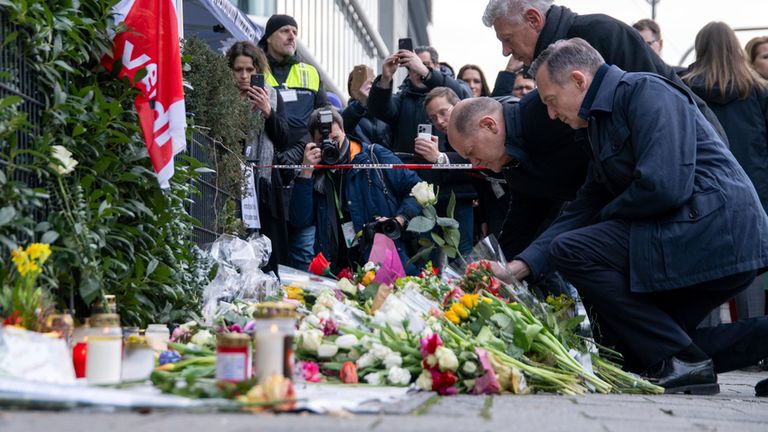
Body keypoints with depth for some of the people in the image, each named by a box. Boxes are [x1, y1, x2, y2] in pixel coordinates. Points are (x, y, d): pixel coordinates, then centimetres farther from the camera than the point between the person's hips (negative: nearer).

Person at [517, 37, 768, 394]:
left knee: (571, 250, -14)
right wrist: (523, 264, 7)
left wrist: (608, 214, -5)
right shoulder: (602, 123, 19)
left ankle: (680, 362, -13)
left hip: (719, 234, -11)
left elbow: (664, 186, -23)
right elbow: (583, 209, 17)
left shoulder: (646, 93, -11)